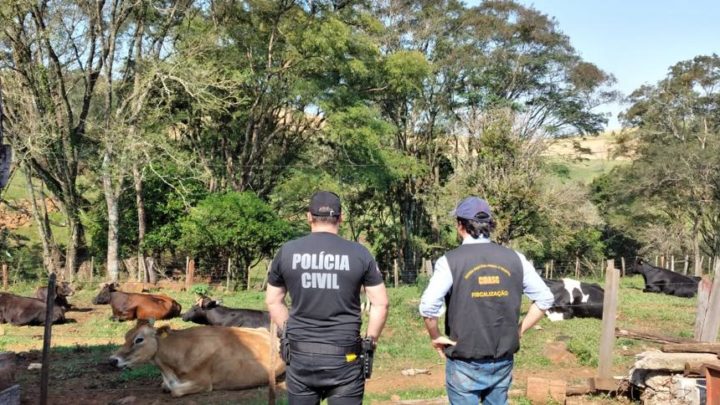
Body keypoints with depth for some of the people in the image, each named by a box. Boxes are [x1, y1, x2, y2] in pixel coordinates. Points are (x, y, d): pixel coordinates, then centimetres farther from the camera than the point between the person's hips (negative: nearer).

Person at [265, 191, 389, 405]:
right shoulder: (359, 253, -4)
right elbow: (381, 304, -1)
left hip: (300, 355, 2)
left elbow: (273, 301, 9)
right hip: (344, 357, -1)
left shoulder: (287, 251, 0)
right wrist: (370, 341, 9)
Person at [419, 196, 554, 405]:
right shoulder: (514, 258, 0)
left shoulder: (451, 261, -12)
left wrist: (435, 337, -6)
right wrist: (519, 331, 9)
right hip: (503, 362, 4)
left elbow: (428, 307, -22)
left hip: (465, 365, -4)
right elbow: (545, 298, 4)